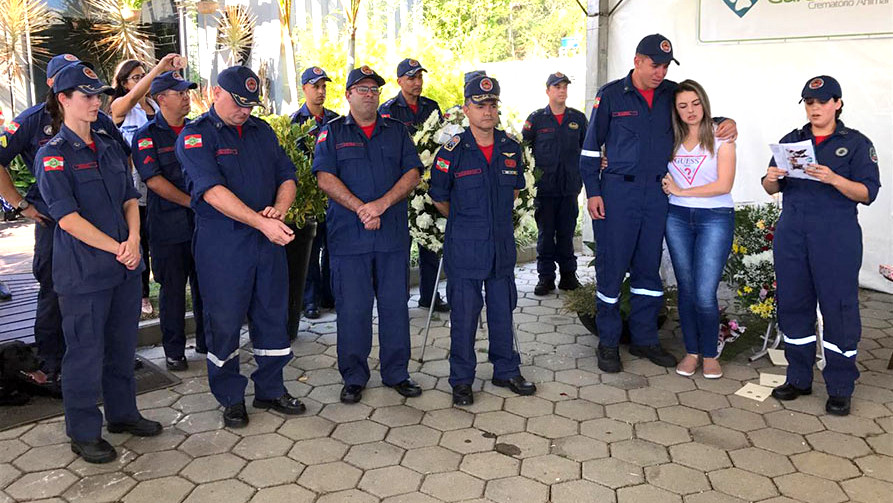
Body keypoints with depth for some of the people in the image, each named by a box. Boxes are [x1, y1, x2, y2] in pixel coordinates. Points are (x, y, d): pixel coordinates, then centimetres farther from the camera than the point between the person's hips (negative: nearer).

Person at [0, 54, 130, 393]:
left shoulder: (99, 121, 9)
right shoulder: (32, 121, -1)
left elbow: (125, 158, 23)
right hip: (54, 223, -3)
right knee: (54, 296, 3)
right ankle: (52, 369, 16)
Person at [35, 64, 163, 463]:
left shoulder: (110, 147, 12)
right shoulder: (52, 155, -8)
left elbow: (130, 199, 10)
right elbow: (68, 218, -15)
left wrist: (134, 241, -7)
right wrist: (116, 248, -16)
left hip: (125, 265, 6)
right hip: (83, 272, -6)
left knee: (122, 345, 16)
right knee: (85, 352, 3)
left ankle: (123, 413, 32)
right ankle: (83, 433, 18)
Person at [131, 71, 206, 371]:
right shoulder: (147, 135, -3)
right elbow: (154, 180, -12)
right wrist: (192, 201, -14)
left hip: (202, 222, 4)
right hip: (167, 225, -4)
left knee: (205, 284, 11)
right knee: (172, 288, 4)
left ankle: (206, 341, 25)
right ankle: (174, 350, 16)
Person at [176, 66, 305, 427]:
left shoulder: (262, 131, 13)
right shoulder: (195, 136, -7)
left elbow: (287, 177, 13)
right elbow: (213, 192, -19)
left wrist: (279, 209, -9)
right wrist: (263, 222, -26)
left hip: (268, 239, 6)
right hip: (221, 244, -5)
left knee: (273, 315, 11)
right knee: (224, 320, 4)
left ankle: (270, 390, 28)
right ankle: (230, 398, 21)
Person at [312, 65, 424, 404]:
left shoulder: (397, 131, 13)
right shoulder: (332, 133, 7)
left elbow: (413, 174, 2)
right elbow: (325, 178, -4)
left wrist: (382, 204, -13)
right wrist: (360, 208, -16)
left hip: (393, 235, 2)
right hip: (348, 236, -2)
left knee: (395, 305, 7)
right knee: (352, 309, 2)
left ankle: (396, 373, 20)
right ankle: (354, 377, 16)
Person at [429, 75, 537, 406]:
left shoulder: (511, 148, 4)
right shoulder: (453, 152, -9)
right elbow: (439, 198, 2)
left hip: (502, 245, 4)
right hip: (464, 248, -4)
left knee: (503, 309, 13)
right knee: (464, 313, 3)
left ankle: (506, 370, 28)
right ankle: (462, 379, 16)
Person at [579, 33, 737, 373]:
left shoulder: (672, 94, 9)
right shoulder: (611, 95, -1)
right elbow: (591, 146, 0)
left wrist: (726, 124, 1)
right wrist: (593, 192, -6)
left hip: (657, 193, 4)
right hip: (618, 191, -4)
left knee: (649, 266, 11)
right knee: (611, 266, 0)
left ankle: (644, 339, 24)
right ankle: (608, 342, 13)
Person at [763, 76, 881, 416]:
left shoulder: (856, 143, 3)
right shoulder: (791, 141, 14)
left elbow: (868, 193, -6)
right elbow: (774, 189, 14)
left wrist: (833, 179, -22)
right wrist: (771, 179, -9)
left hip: (836, 237, -4)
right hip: (791, 234, 4)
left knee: (839, 307, -2)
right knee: (792, 303, 7)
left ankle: (840, 388, 9)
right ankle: (798, 378, 21)